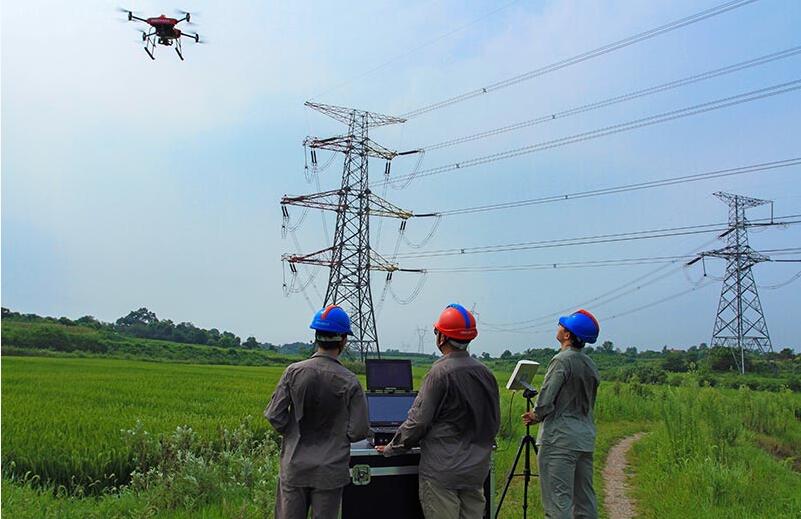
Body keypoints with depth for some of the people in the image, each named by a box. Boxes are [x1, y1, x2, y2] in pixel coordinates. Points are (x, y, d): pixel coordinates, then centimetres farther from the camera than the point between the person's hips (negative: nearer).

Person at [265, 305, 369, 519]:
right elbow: (358, 431, -10)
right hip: (330, 471, -1)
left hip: (294, 467, 2)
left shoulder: (294, 372, -8)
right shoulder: (349, 381, -12)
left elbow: (274, 415, -6)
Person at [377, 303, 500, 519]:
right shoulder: (486, 373, 4)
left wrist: (392, 448, -1)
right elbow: (494, 421, 12)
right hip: (477, 469, 6)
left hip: (443, 471, -6)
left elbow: (418, 420, -14)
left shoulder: (440, 373, -16)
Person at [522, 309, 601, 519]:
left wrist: (537, 415, 5)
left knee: (558, 501, -6)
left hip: (560, 439, -8)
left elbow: (545, 401, -18)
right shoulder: (591, 365, 11)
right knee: (585, 500, 13)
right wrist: (540, 415, 16)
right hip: (586, 438, 9)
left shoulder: (562, 360, -14)